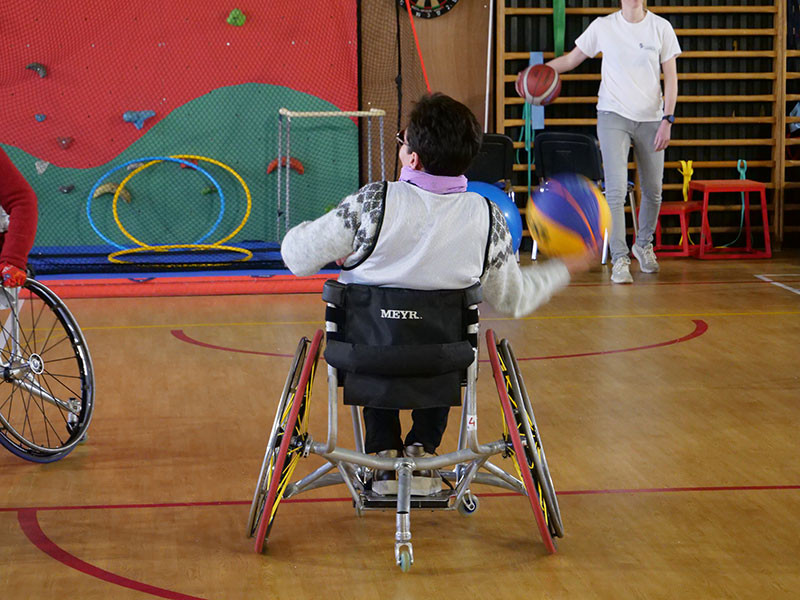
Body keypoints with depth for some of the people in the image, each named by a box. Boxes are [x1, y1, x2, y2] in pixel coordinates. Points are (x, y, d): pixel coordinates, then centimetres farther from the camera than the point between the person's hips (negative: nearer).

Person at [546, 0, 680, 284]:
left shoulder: (661, 27, 2)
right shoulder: (602, 27, 1)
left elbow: (671, 77, 3)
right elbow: (571, 59, 10)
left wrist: (667, 120, -5)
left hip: (651, 119, 2)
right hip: (613, 116, -2)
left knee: (653, 190, 10)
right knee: (616, 189, -14)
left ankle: (643, 244, 36)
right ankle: (619, 260, -11)